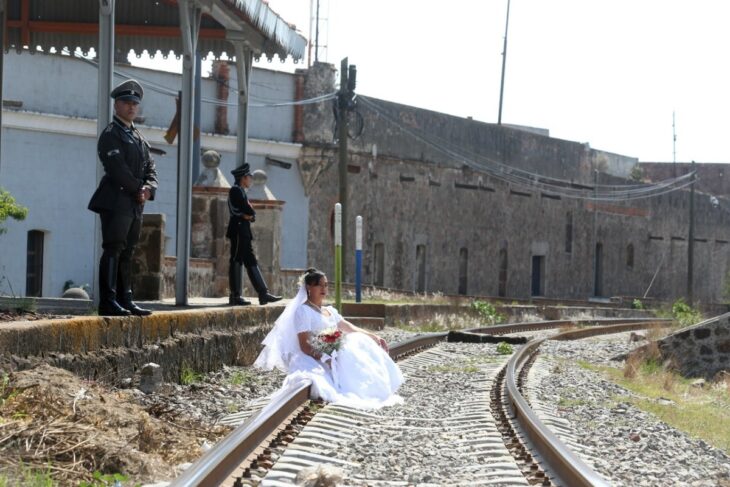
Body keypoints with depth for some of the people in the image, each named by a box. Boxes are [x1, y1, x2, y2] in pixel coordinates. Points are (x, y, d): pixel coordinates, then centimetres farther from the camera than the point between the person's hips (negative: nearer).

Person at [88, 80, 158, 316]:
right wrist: (139, 188, -10)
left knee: (127, 253, 9)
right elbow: (117, 169, -15)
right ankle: (108, 302, -14)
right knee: (113, 250, -11)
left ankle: (125, 300, 11)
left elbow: (150, 168, 16)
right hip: (116, 201, -8)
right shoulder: (111, 134, -5)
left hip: (135, 204, 8)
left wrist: (149, 189, -3)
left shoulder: (138, 137, 21)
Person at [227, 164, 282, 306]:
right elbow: (249, 211, -19)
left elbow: (250, 213, 12)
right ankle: (235, 296, -5)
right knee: (236, 261, -7)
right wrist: (250, 214, 0)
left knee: (251, 262, 7)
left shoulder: (240, 191, 20)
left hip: (243, 233, 10)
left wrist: (249, 215, -7)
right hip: (238, 231, -10)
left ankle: (263, 294, 5)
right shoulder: (236, 190, -10)